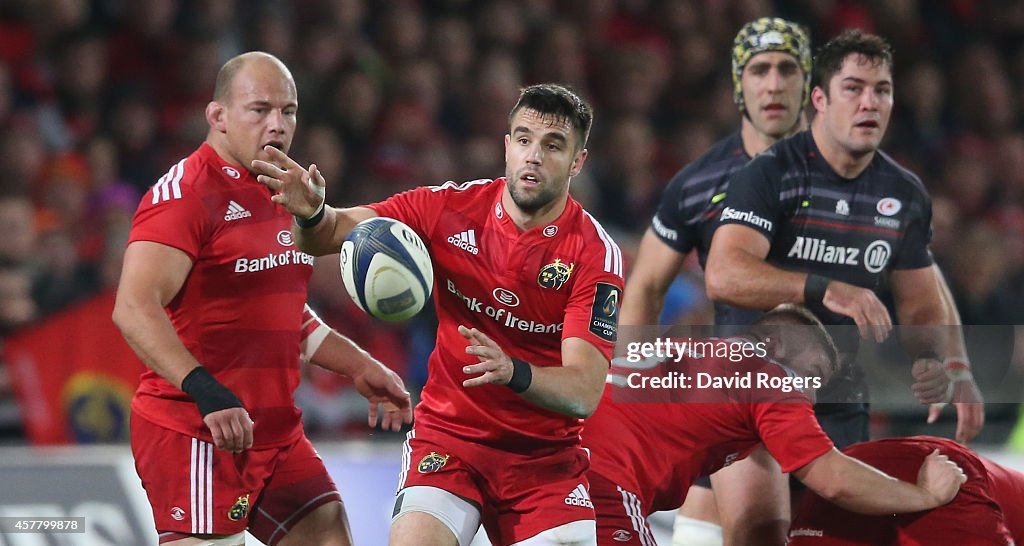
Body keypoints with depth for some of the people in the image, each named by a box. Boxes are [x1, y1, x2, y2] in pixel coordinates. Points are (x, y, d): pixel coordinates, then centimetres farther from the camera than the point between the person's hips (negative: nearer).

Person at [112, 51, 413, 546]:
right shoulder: (186, 191, -13)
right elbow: (134, 307, -25)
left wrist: (360, 368, 25)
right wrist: (205, 391, -34)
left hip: (276, 430, 9)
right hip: (194, 432, -9)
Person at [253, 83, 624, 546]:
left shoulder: (596, 254, -13)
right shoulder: (453, 206, -6)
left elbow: (585, 393, -20)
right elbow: (336, 231, -7)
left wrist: (513, 372, -40)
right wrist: (311, 213, -31)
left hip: (545, 454, 0)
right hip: (448, 435, 0)